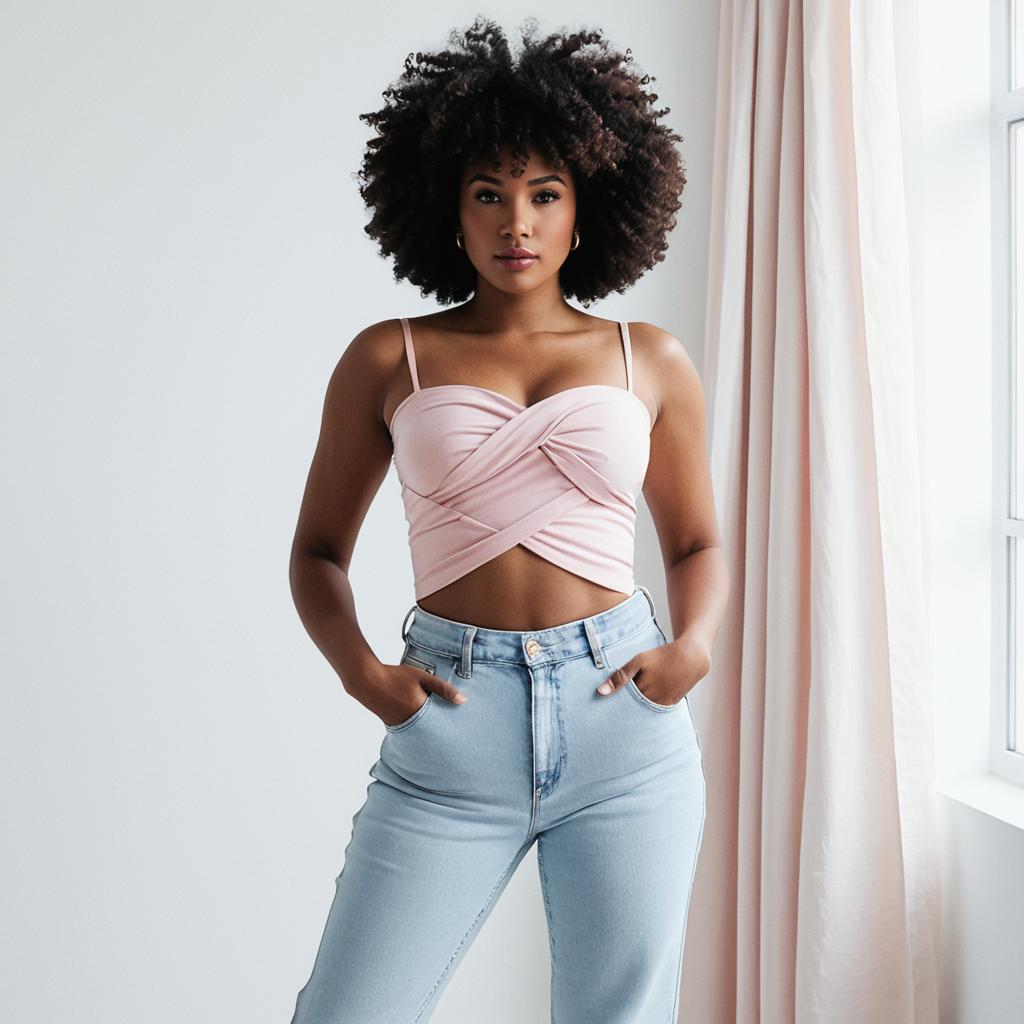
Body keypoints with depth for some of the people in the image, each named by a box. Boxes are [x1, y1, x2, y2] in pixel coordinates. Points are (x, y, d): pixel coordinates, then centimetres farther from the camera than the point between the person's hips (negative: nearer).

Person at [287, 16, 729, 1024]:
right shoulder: (388, 360, 5)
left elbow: (695, 540, 18)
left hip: (623, 721, 1)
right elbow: (318, 550, 10)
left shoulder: (652, 362, 8)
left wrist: (695, 644, -2)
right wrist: (359, 668, -7)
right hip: (450, 727, -1)